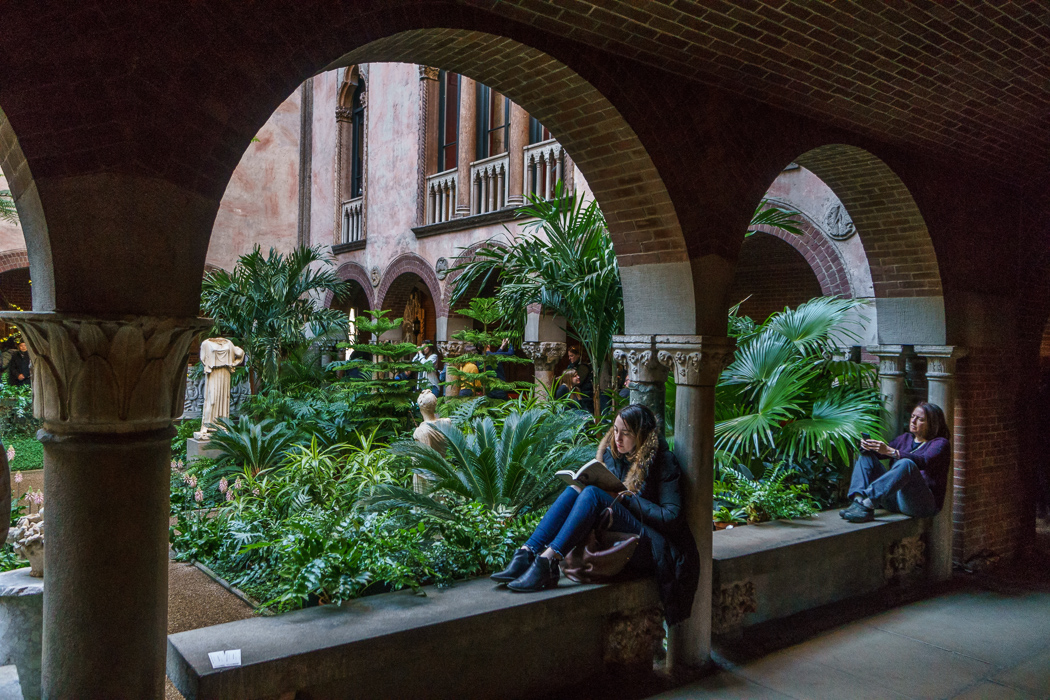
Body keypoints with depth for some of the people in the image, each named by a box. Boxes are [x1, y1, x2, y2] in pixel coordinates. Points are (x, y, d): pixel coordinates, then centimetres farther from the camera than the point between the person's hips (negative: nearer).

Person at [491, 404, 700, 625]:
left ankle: (546, 562, -39)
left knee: (592, 493, -27)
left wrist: (627, 496, -14)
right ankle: (527, 554, -30)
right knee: (575, 488, -17)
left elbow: (671, 517, -11)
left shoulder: (663, 462, -5)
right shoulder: (612, 453, 12)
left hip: (648, 546, -6)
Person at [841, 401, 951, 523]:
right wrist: (867, 446, -11)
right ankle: (858, 501, -27)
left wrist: (889, 451, -31)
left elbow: (923, 461, -19)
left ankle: (867, 505, -46)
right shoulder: (905, 438, 24)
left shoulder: (940, 443, 3)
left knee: (906, 464, -35)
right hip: (894, 498, 6)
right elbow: (879, 454, 13)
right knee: (866, 455, -3)